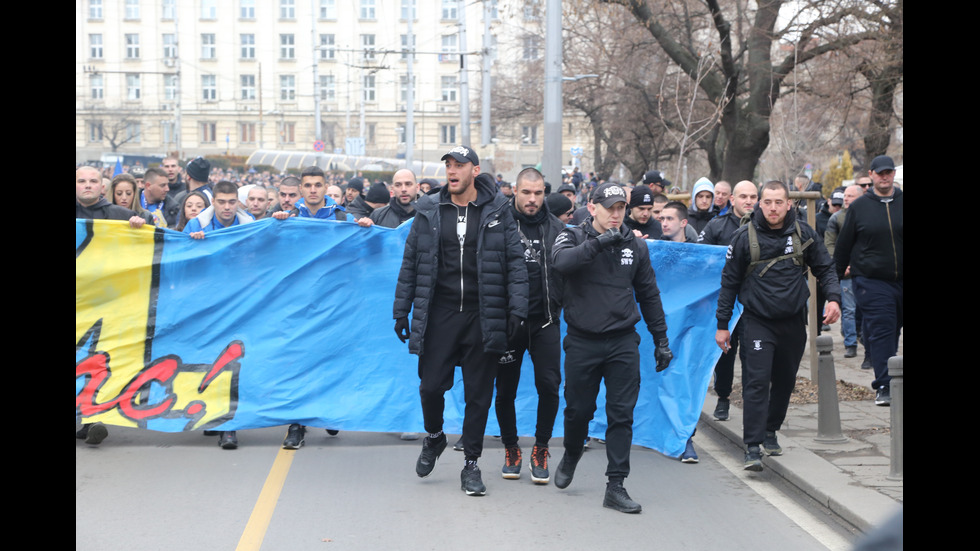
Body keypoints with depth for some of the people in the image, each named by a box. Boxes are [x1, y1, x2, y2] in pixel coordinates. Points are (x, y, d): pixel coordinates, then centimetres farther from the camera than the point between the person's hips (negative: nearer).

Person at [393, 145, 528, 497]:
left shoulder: (497, 211, 1)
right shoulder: (429, 211, 5)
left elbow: (515, 261, 0)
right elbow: (410, 263, 10)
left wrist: (517, 309, -8)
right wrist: (401, 311, 8)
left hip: (483, 315, -1)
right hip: (439, 313, 1)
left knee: (479, 393, 4)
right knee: (431, 385, 0)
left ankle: (471, 464, 18)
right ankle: (433, 438, 32)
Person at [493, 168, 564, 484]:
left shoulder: (555, 228, 7)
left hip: (545, 321, 1)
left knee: (549, 385, -6)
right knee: (505, 389, 5)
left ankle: (541, 449, 13)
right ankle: (511, 448, 25)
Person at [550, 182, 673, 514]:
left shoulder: (636, 246, 8)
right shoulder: (573, 237, 0)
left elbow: (649, 296, 14)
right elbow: (561, 262, -25)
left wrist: (661, 340, 13)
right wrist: (599, 242, -31)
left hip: (623, 343, 2)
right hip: (582, 342, -1)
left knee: (621, 415, -2)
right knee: (578, 410, 10)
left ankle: (616, 486, 3)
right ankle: (571, 456, 39)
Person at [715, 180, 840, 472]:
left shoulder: (804, 234, 1)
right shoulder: (744, 237, -5)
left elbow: (825, 268, 11)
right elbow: (730, 281, 1)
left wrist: (833, 298, -8)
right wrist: (722, 324, 1)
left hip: (793, 320, 3)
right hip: (757, 321, -3)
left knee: (785, 381, 13)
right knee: (757, 382, -12)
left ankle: (770, 431, 31)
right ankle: (753, 447, -12)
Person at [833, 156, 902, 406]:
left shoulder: (901, 202, 5)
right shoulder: (859, 207, 1)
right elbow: (844, 244, 7)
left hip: (899, 280, 3)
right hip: (871, 280, -3)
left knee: (893, 332, 13)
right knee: (881, 332, -8)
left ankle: (885, 380, 28)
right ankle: (884, 386, -6)